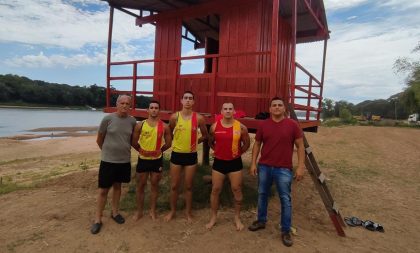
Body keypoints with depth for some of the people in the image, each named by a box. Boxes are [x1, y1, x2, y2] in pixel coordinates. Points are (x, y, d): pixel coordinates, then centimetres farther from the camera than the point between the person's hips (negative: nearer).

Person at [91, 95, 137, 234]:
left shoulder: (132, 121, -3)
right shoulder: (108, 118, -11)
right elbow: (99, 140, 0)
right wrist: (107, 151, 9)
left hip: (124, 160, 3)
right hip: (108, 160, -3)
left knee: (117, 186, 18)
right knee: (103, 190, 6)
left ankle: (114, 212, 35)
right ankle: (98, 219, 21)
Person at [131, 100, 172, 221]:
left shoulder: (164, 126, -6)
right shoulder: (140, 125, -7)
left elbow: (168, 143, 4)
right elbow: (133, 142, 1)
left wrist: (158, 150, 4)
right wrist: (141, 150, 4)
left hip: (157, 160, 0)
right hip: (143, 159, 0)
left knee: (154, 186, 12)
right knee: (140, 186, 11)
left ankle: (152, 211, 27)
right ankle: (139, 211, 27)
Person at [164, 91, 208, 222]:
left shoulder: (199, 118, -8)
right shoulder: (174, 117, -6)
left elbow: (205, 136, 6)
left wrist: (194, 142, 0)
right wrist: (175, 143, 3)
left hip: (191, 155, 0)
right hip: (176, 154, 1)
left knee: (188, 186, 11)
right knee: (174, 186, 11)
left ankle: (188, 212, 29)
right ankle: (172, 211, 31)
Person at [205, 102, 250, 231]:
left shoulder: (241, 127, -8)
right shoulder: (214, 127, -5)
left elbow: (246, 144, 6)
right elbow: (210, 142, 12)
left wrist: (238, 153, 4)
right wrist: (219, 151, 7)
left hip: (235, 162, -1)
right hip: (219, 162, 1)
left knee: (237, 190, 8)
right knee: (215, 190, 7)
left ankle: (237, 218, 27)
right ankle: (213, 217, 24)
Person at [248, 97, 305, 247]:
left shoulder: (292, 125, -5)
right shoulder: (263, 125, 1)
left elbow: (300, 146, -2)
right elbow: (257, 144, 7)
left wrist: (301, 166, -8)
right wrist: (253, 163, 2)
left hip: (284, 169, -2)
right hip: (264, 167, 3)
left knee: (285, 199, 6)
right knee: (262, 195, 15)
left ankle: (286, 231, 22)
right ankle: (261, 221, 36)